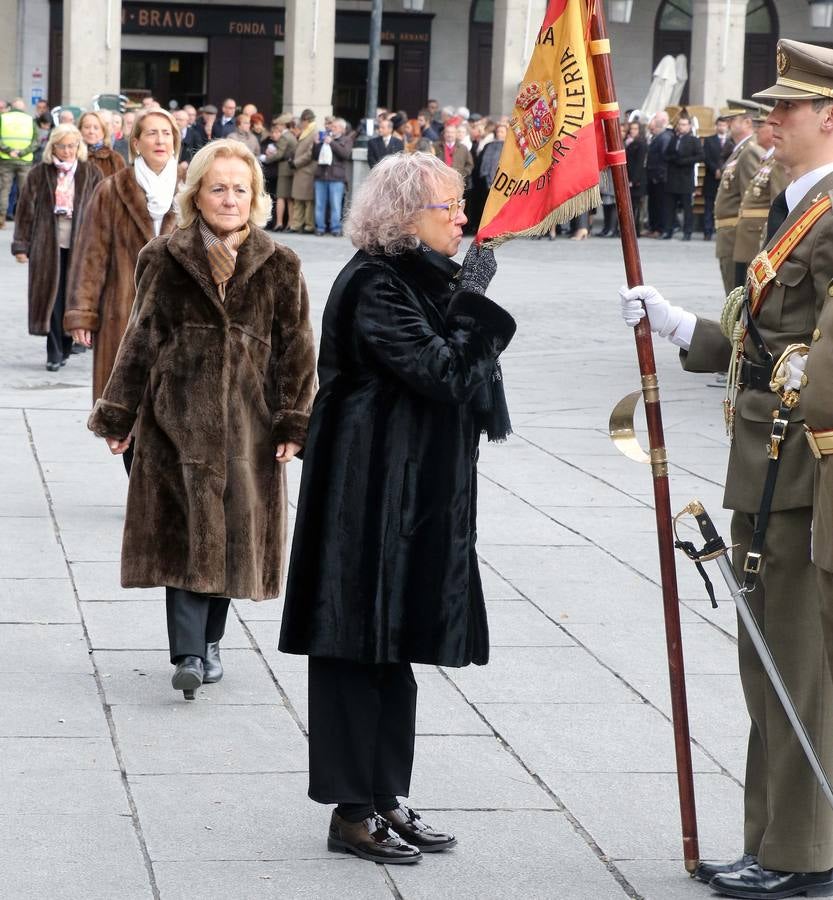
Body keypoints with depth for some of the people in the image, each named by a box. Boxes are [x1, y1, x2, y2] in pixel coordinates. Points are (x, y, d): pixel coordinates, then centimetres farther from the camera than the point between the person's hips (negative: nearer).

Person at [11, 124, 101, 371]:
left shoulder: (91, 174, 5)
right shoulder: (39, 174, 4)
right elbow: (26, 210, 4)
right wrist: (21, 244, -1)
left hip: (80, 245, 0)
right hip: (47, 244, 0)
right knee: (51, 296, -3)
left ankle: (64, 349, 13)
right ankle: (54, 353, 0)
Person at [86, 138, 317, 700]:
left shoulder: (279, 266, 5)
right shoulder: (165, 260, 4)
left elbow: (297, 349, 4)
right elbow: (140, 340, 7)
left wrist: (294, 423, -3)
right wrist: (118, 416, 5)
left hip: (248, 420, 1)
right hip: (179, 416, -1)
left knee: (233, 532, 7)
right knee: (188, 529, -9)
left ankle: (210, 641, 24)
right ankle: (188, 654, -12)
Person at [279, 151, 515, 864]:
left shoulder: (422, 278, 14)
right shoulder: (374, 285, -15)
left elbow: (454, 375, 24)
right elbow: (441, 372, -21)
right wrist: (473, 305, -15)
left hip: (420, 494, 10)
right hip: (373, 492, -10)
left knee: (394, 647, 13)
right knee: (363, 641, -3)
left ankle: (386, 797, 21)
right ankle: (353, 811, 4)